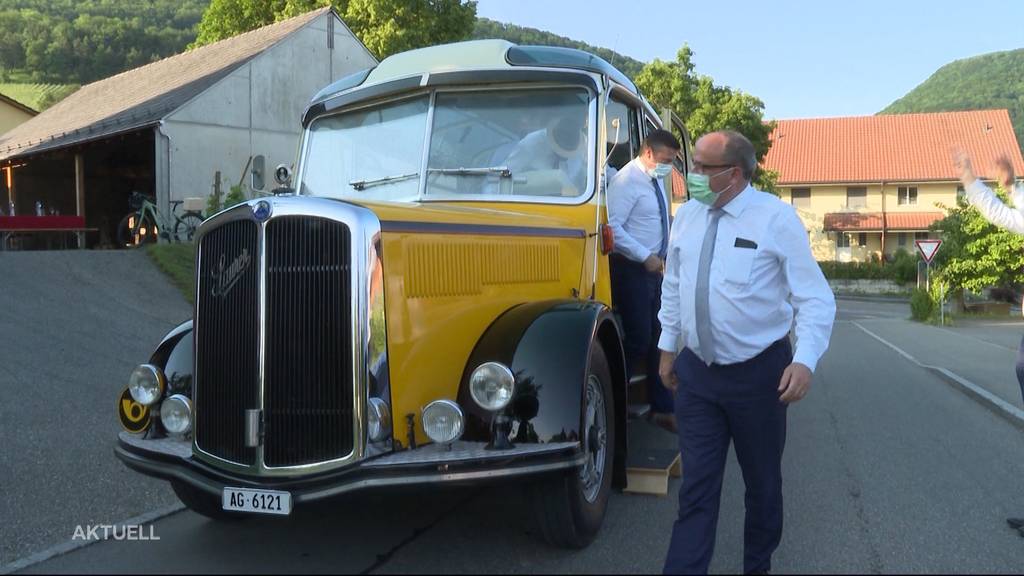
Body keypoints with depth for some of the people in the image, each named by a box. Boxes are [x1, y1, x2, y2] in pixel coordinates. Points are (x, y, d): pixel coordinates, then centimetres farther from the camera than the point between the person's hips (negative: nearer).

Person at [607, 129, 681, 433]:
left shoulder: (655, 181, 14)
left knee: (658, 338, 10)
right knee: (638, 339, -8)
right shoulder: (627, 180, -14)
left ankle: (662, 408, 17)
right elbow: (613, 228, -22)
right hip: (631, 269, -9)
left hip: (653, 268, 9)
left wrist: (664, 256, 14)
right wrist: (646, 257, -21)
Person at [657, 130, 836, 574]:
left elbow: (815, 298, -12)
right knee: (696, 486, 5)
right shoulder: (686, 216, 4)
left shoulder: (776, 217, -11)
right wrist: (668, 347, 15)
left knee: (762, 481, 15)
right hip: (696, 371, 3)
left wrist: (805, 360, -24)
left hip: (759, 372, -3)